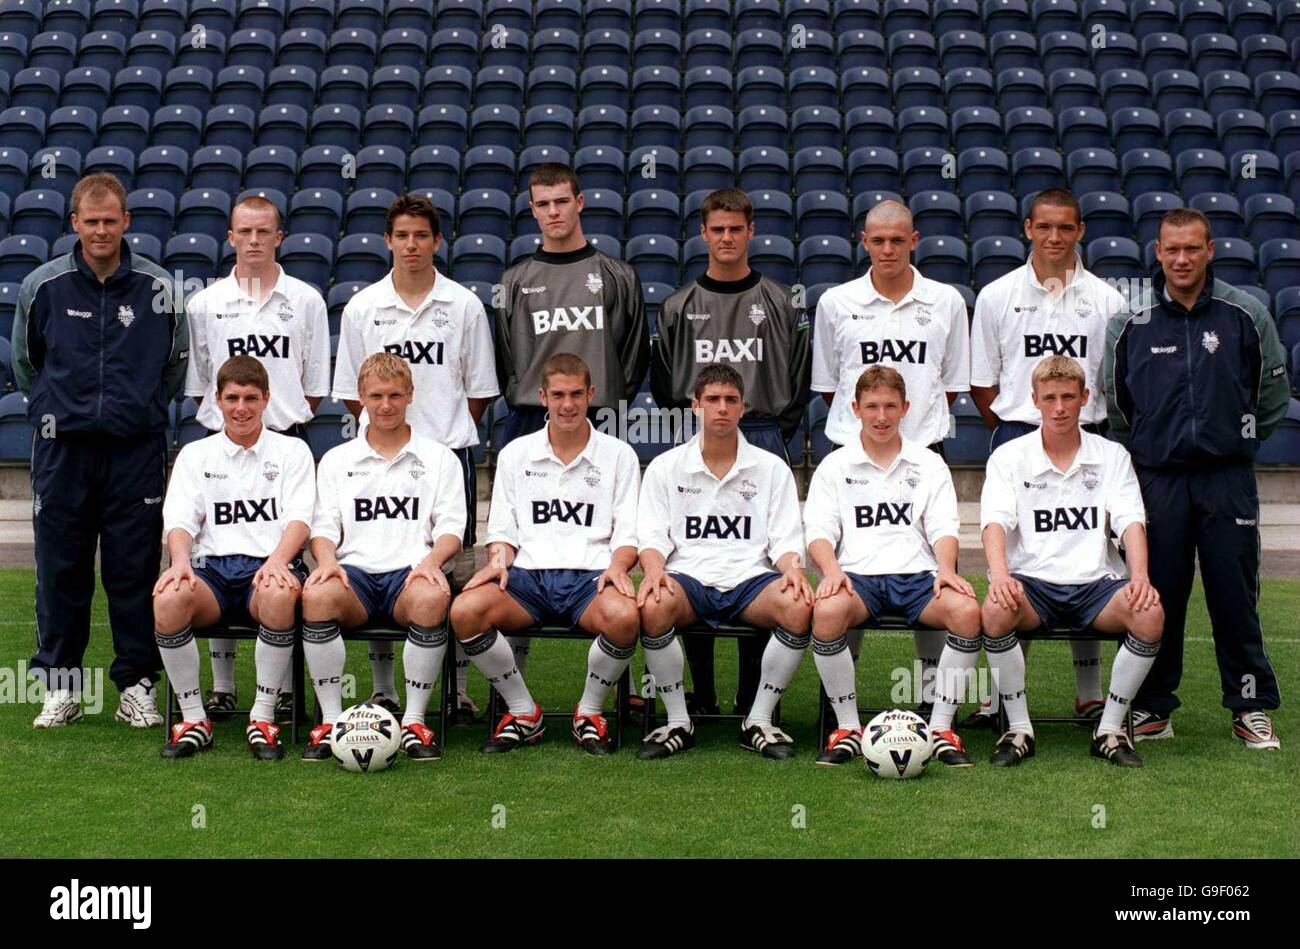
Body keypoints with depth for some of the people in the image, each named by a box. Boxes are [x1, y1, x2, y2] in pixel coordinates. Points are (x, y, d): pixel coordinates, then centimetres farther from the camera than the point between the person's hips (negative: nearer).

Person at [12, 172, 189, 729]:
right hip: (62, 448, 1)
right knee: (61, 569, 4)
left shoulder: (159, 289, 1)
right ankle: (60, 686, 14)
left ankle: (137, 684, 12)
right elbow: (25, 363, 16)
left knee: (135, 569, 2)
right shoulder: (42, 286, 2)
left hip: (137, 448, 0)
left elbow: (176, 363, 15)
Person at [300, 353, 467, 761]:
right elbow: (324, 525, 12)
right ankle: (331, 720, -23)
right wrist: (327, 559, -11)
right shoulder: (336, 460, 21)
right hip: (355, 572, 1)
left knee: (432, 598, -38)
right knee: (316, 596, -34)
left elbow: (451, 526, 7)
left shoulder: (439, 458, 17)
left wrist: (432, 561, -15)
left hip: (412, 572, -1)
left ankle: (415, 720, -26)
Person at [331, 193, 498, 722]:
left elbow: (480, 390, 8)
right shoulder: (362, 307, 5)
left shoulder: (464, 305, 4)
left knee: (456, 570, 0)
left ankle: (460, 688, 9)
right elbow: (350, 391, 10)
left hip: (450, 451, -1)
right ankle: (383, 689, 13)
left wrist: (451, 433, 4)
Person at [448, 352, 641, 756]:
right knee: (464, 611, -29)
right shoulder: (515, 454, 17)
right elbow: (501, 529, 16)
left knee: (623, 616, -38)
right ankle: (523, 712, -8)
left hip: (591, 574, -1)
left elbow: (628, 533, 8)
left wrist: (618, 565, -14)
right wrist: (498, 561, -6)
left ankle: (590, 712, -8)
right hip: (528, 572, 2)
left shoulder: (618, 455, 13)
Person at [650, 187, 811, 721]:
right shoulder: (679, 307, 9)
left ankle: (754, 696, 6)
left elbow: (800, 377, 8)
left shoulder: (780, 304, 8)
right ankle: (699, 693, 7)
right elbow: (663, 381, 13)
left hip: (763, 442, -1)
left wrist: (776, 431, 2)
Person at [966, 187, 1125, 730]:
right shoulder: (997, 296, 5)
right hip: (1017, 438, 0)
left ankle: (1090, 694, 13)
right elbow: (981, 383, 9)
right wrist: (1013, 432, 5)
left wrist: (1087, 429, 5)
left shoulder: (1105, 299, 6)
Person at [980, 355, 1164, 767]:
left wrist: (1140, 576, -20)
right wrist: (1000, 575, -28)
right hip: (1032, 582, -1)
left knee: (1150, 614, -30)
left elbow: (1130, 521, 1)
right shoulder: (1009, 457, 8)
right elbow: (995, 521, -6)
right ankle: (1019, 728, -18)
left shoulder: (1112, 456, 13)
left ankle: (1110, 728, -13)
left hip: (1095, 582, 1)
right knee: (995, 611, -35)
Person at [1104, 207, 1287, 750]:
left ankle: (1252, 708, 12)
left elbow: (1271, 393, 13)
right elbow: (1114, 401, 15)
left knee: (1235, 594, 2)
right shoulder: (1132, 323, 2)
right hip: (1157, 477, 1)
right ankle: (1153, 707, 14)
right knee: (1157, 596, 4)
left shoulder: (1245, 315, 1)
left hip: (1228, 478, -1)